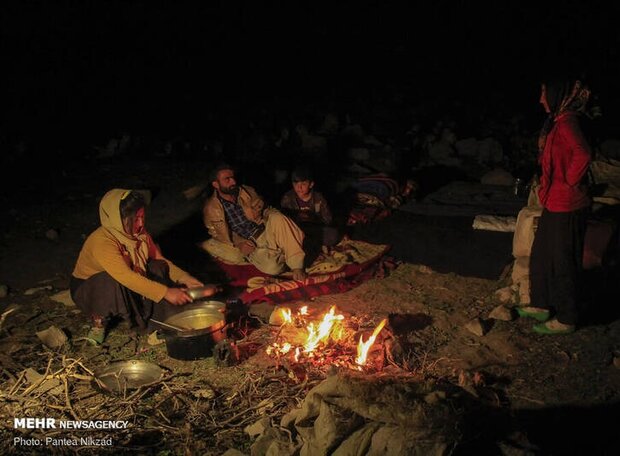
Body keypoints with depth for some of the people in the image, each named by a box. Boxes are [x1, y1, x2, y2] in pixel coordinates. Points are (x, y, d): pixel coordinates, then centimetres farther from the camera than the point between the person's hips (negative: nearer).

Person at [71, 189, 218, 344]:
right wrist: (166, 293, -45)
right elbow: (125, 277, -42)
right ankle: (99, 321, -12)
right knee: (112, 282, -38)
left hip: (125, 289, 6)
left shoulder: (139, 233, -10)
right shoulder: (102, 241, -32)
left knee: (159, 268, -14)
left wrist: (185, 279, -17)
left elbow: (160, 260, -1)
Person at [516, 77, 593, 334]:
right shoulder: (557, 122, 10)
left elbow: (583, 155, -37)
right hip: (554, 204, 10)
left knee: (563, 263, 3)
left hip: (566, 207, -10)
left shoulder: (566, 123, -20)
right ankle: (542, 306, 35)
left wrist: (570, 183, -24)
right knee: (541, 256, 20)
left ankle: (566, 320, 18)